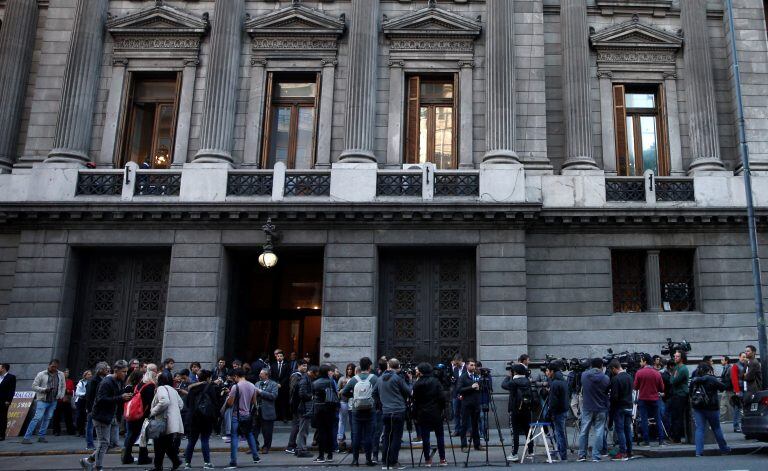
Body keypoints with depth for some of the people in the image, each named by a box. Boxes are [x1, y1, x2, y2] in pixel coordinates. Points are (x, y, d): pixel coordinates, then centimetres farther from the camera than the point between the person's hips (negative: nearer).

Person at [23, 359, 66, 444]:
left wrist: (61, 396, 6)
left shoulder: (61, 375, 7)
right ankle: (27, 438, -8)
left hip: (53, 401, 4)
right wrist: (44, 390, -18)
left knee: (47, 418, 7)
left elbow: (63, 386, 17)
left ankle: (41, 436, 16)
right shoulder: (41, 374, -5)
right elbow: (34, 386, -5)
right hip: (42, 400, -4)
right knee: (37, 418, -11)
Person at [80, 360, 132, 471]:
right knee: (104, 443, -3)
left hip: (111, 416, 9)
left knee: (112, 442, 11)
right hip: (102, 416, -9)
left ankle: (89, 460, 24)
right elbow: (102, 400, -25)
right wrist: (120, 398, -28)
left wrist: (125, 397, 0)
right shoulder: (106, 382, -18)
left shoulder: (119, 382, 10)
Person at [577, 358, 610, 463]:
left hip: (587, 407, 1)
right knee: (599, 432, 4)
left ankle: (582, 455, 11)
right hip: (601, 408, -1)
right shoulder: (605, 378, -8)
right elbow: (608, 392, 2)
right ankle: (596, 457, 3)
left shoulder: (584, 375, -4)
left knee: (584, 431, 9)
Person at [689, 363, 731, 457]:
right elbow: (723, 387, -6)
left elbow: (691, 393, 9)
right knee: (716, 428, 12)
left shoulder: (694, 380, 4)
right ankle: (724, 449, 25)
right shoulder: (711, 379, -11)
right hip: (710, 407, -3)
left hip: (697, 407, 3)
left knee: (699, 429, 1)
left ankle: (699, 451, -6)